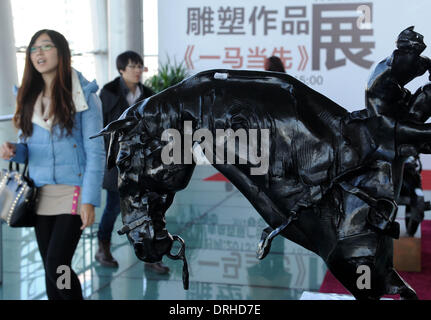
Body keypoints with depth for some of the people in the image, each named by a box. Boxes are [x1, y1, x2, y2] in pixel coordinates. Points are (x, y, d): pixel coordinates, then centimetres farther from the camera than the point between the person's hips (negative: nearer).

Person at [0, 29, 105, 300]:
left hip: (72, 193, -5)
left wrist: (89, 200, -14)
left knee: (57, 266, -14)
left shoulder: (83, 95, -5)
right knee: (49, 269, 9)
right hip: (40, 194, 5)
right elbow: (26, 146, 17)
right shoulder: (29, 97, 10)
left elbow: (95, 152, -8)